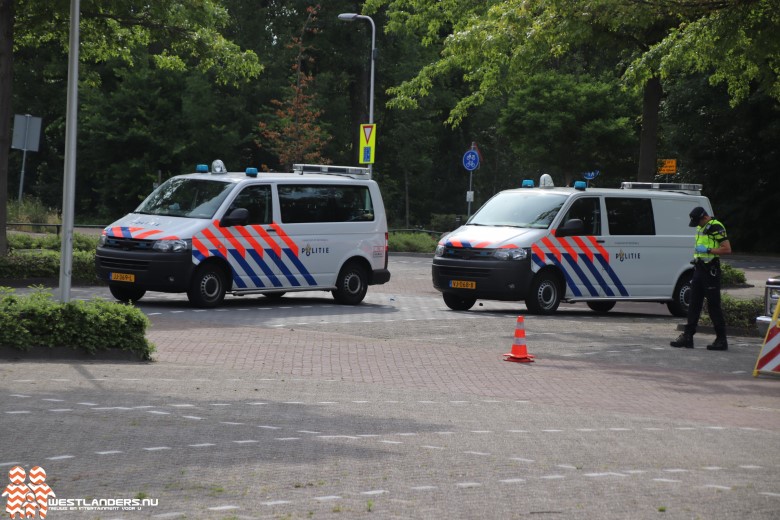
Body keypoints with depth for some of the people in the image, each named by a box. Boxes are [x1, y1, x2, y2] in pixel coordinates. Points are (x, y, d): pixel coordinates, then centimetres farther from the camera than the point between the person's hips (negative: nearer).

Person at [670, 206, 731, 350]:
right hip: (699, 268, 9)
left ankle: (721, 340, -1)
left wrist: (707, 250, -21)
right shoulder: (700, 227, 15)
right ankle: (687, 337, 10)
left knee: (713, 305, -6)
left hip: (711, 270, -9)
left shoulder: (716, 228, -13)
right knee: (694, 304, 8)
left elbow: (727, 249, -18)